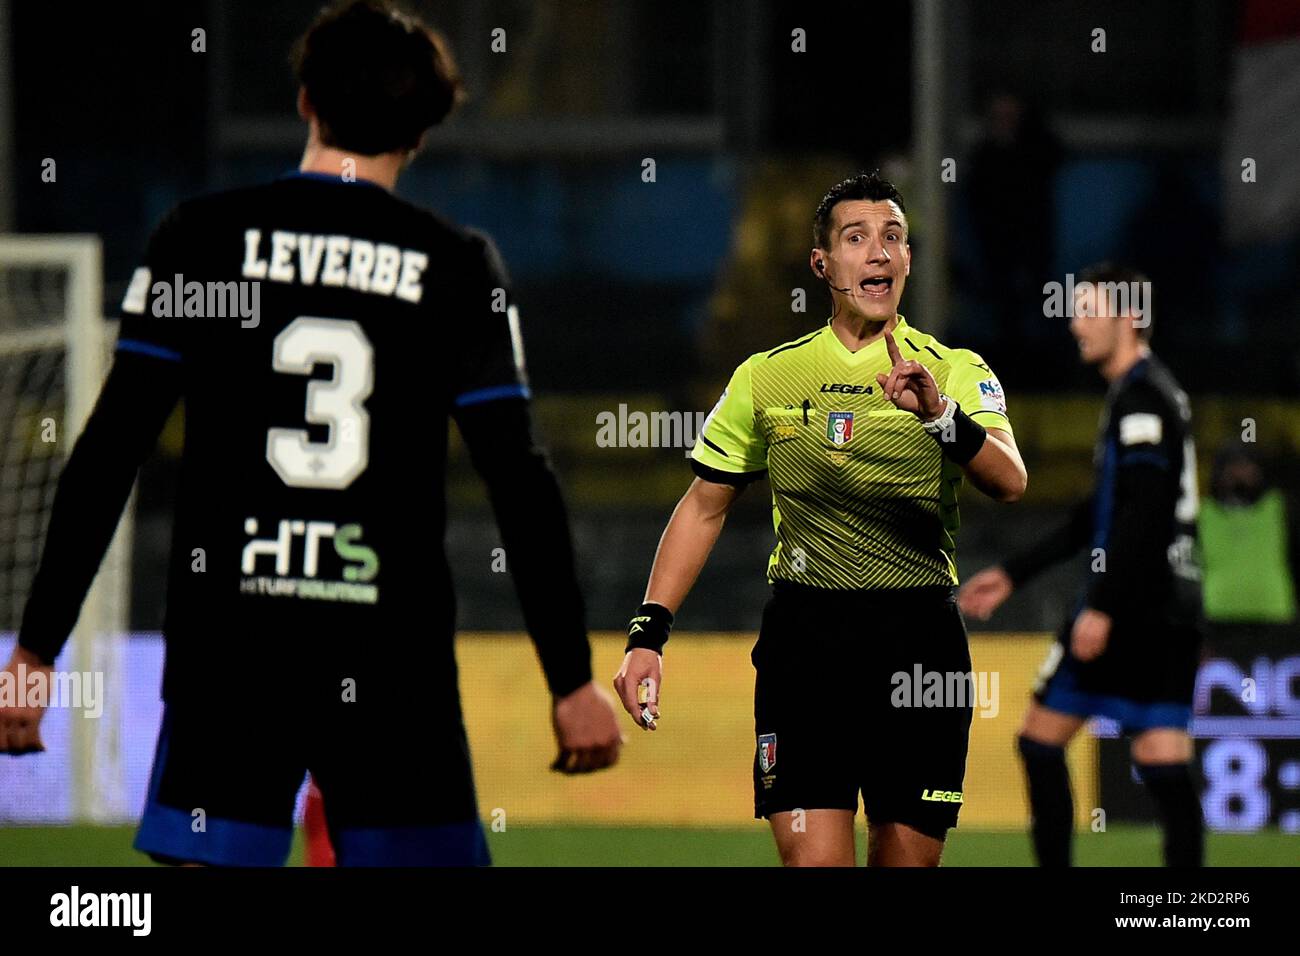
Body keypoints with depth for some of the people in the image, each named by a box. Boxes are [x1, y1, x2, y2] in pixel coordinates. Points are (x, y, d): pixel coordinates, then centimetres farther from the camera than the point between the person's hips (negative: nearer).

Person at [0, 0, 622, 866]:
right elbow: (520, 484, 1)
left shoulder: (203, 239, 3)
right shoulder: (457, 267, 3)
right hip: (394, 657, 0)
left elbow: (107, 454, 0)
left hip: (229, 651, 0)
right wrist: (573, 677, 7)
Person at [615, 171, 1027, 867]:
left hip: (921, 641, 0)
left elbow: (1009, 483, -13)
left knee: (908, 857, 2)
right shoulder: (766, 377, 9)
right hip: (804, 636, 0)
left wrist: (939, 415, -32)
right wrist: (647, 634, 8)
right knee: (812, 857, -13)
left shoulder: (954, 371, 4)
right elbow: (703, 507, 16)